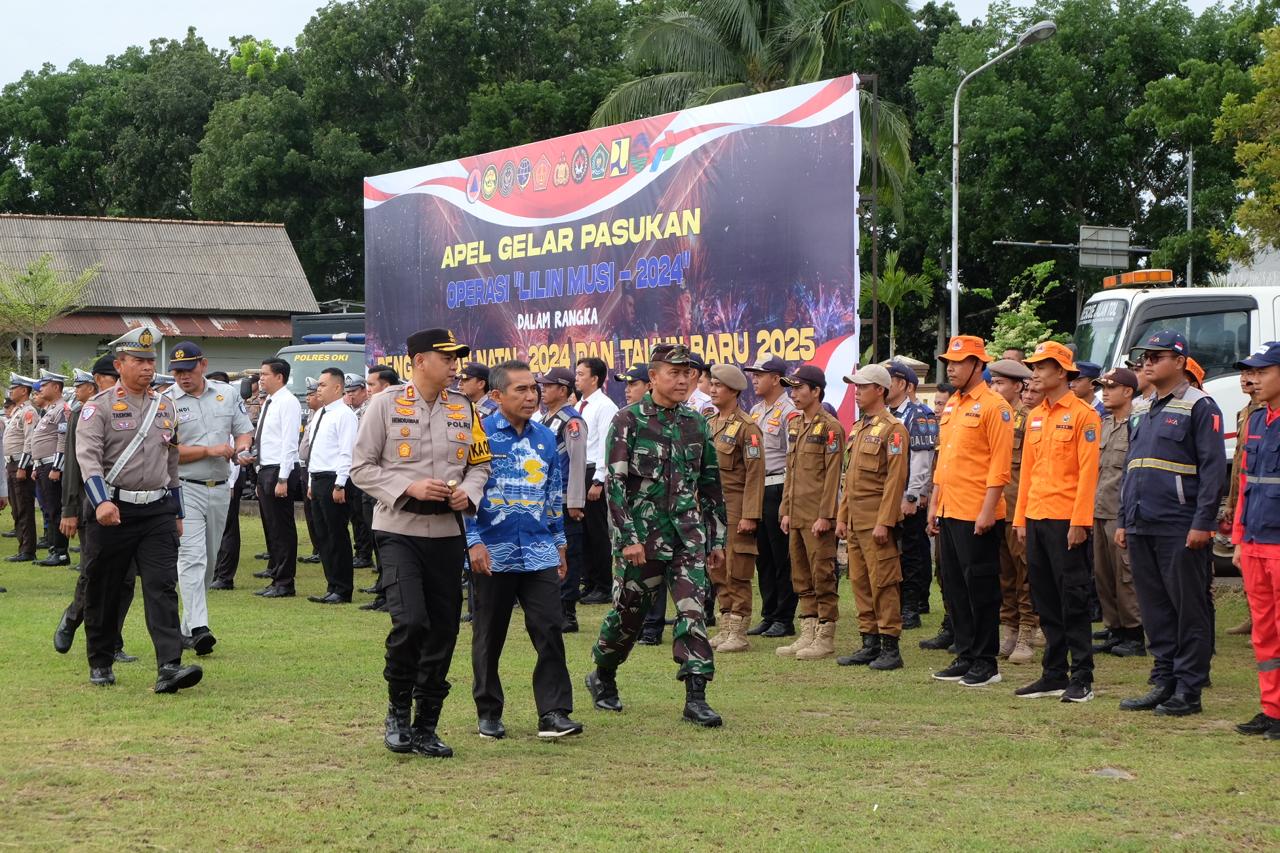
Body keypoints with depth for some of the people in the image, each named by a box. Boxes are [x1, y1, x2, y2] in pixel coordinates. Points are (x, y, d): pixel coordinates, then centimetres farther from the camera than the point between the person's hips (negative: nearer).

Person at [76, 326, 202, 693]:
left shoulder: (165, 406, 14)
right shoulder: (99, 407, -4)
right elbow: (88, 457, -16)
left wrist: (177, 513, 22)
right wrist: (101, 502, -31)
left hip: (158, 511, 3)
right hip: (112, 511, -3)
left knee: (162, 587, -9)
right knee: (102, 591, 7)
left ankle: (169, 667, -18)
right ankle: (100, 664, 23)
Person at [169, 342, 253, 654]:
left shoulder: (227, 394, 8)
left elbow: (245, 431, 15)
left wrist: (240, 448, -9)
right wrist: (209, 450, -17)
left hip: (220, 490, 5)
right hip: (185, 488, -5)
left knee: (209, 561, 10)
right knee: (192, 558, -17)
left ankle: (186, 629, 19)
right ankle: (198, 628, -25)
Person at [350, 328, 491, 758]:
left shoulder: (464, 408, 9)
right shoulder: (386, 404, -4)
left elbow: (480, 462, 17)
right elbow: (361, 468, -3)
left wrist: (469, 491, -5)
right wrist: (409, 488, -16)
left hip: (448, 533, 5)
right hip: (399, 532, -5)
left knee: (443, 632, 5)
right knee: (410, 622, -19)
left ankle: (426, 727, 17)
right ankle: (398, 711, 4)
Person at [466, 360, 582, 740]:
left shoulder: (545, 438, 10)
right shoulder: (480, 435, -5)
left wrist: (559, 544, 18)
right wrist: (474, 542, -13)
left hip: (539, 553, 3)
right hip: (493, 554, -3)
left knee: (550, 630, -5)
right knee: (489, 636, 7)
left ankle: (553, 712, -3)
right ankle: (488, 712, 18)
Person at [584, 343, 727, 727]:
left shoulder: (695, 424, 10)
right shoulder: (628, 421, -6)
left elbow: (711, 484, 16)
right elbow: (615, 483, -11)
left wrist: (717, 538, 13)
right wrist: (629, 537, -17)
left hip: (687, 534, 4)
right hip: (643, 535, -4)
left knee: (693, 609, -8)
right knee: (628, 612, 7)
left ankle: (696, 697, -9)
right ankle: (602, 677, 31)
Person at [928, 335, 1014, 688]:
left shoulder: (994, 406, -10)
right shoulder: (951, 405, 15)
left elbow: (1000, 465, -15)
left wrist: (987, 511, -19)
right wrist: (934, 505, 17)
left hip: (978, 516, -9)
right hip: (950, 513, 9)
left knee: (980, 588, -3)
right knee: (954, 586, 11)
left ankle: (986, 662, 3)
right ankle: (965, 656, 18)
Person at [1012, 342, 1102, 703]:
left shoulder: (1082, 414, -8)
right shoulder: (1035, 416, 15)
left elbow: (1088, 471, -12)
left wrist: (1079, 521, -17)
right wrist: (1021, 518, 13)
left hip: (1066, 520, -7)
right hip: (1036, 519, 7)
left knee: (1073, 598, -4)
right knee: (1045, 597, 9)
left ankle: (1082, 679, 0)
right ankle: (1054, 674, 16)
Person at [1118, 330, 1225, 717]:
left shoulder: (1200, 407, -5)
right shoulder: (1144, 412, 18)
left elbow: (1213, 467, -11)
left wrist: (1202, 523, -16)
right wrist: (1123, 520, 17)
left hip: (1180, 530, -8)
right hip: (1142, 529, 8)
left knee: (1189, 610, -2)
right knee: (1155, 610, 10)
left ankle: (1189, 691, 2)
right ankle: (1163, 683, 16)